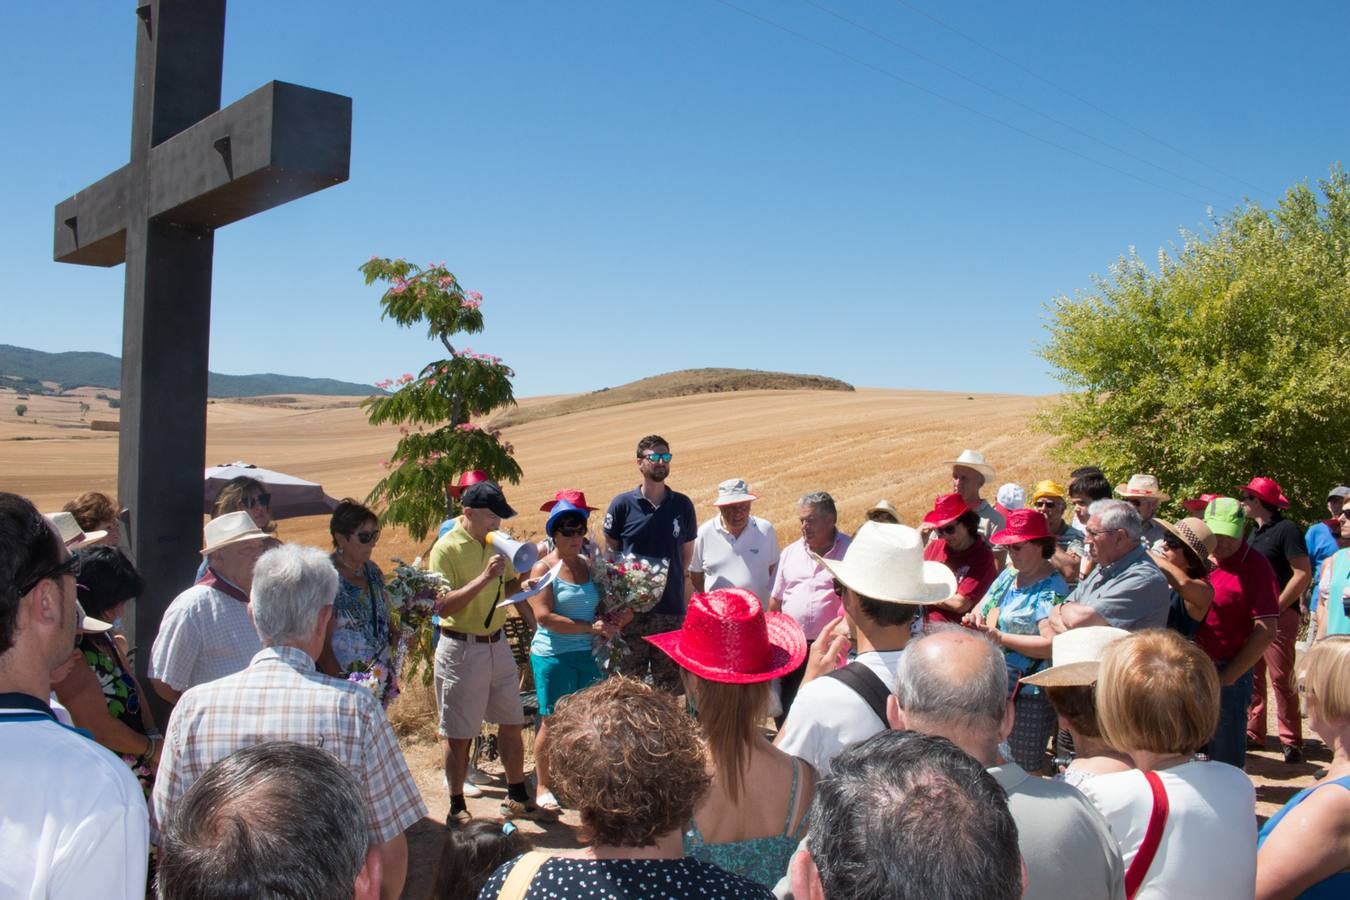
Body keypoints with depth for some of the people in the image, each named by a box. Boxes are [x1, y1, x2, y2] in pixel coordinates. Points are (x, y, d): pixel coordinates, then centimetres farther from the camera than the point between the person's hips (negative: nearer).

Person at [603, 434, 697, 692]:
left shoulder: (682, 505, 3)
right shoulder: (622, 504, -2)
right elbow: (609, 552, 6)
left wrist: (676, 580, 9)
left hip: (672, 608, 1)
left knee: (669, 683, 10)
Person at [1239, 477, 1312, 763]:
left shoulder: (1286, 529, -10)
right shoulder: (1255, 533, 14)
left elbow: (1303, 575, -16)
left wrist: (1275, 608, -17)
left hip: (1279, 615, -8)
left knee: (1281, 677, -5)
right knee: (1252, 676, 10)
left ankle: (1291, 740, 3)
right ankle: (1253, 732, 19)